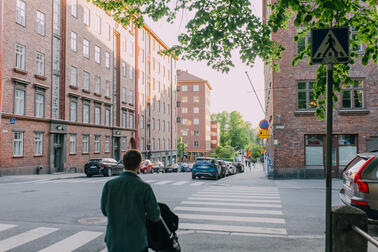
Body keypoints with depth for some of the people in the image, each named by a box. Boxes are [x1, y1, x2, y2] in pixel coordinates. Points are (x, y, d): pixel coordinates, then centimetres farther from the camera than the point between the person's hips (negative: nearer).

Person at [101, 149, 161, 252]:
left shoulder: (109, 185, -8)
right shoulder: (144, 187, -15)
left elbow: (105, 211, 6)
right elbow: (155, 216, -8)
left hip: (114, 242, 3)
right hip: (137, 243, -3)